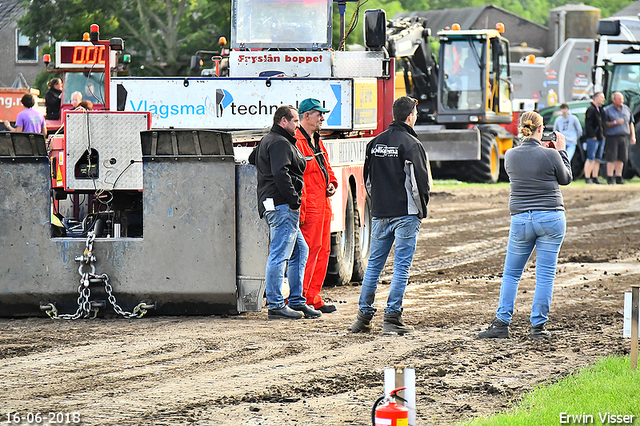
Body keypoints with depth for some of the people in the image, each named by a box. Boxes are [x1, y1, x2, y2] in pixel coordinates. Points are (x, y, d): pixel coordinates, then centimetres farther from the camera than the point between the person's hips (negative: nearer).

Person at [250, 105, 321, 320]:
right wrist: (293, 200, -21)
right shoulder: (280, 143, -12)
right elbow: (280, 173, -25)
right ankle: (275, 305, -9)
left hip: (274, 205, 11)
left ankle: (297, 302, 18)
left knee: (300, 251, 16)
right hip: (282, 206, -11)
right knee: (279, 255, -10)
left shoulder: (267, 141, 21)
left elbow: (253, 159, 38)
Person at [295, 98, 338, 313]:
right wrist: (300, 209, -23)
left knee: (323, 250, 11)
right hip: (309, 206, -10)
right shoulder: (297, 142, -12)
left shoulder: (317, 142, 20)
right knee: (308, 251, -11)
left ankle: (313, 298, 16)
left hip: (323, 205, 10)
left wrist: (331, 183, 11)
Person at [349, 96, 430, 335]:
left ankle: (364, 316, 12)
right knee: (401, 266, -3)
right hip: (405, 215, -6)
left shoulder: (374, 143, 9)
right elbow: (420, 181, -13)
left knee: (374, 264, 13)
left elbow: (368, 180, 14)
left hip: (379, 215, 6)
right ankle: (392, 319, -7)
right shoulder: (410, 144, -11)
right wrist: (421, 210, 2)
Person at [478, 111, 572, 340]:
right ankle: (538, 326, 4)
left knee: (511, 273, 12)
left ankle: (501, 323, 6)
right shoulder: (550, 155, -11)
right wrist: (561, 151, 14)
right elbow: (566, 179, 6)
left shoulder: (510, 156, -2)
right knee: (545, 274, 4)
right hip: (551, 218, -2)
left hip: (521, 219, 2)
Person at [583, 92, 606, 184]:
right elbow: (588, 124, -15)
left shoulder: (600, 109, 18)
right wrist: (592, 136, -19)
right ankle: (587, 178, -6)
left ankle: (594, 177, 14)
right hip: (593, 138, -9)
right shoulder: (591, 109, -10)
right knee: (590, 159, -8)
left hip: (601, 138, 9)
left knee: (598, 159, 10)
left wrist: (603, 135, 15)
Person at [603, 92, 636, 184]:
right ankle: (610, 178, -2)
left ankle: (618, 177, 11)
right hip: (612, 137, -4)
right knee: (611, 159, -6)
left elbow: (631, 123, 18)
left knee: (621, 158, 4)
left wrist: (633, 136, 12)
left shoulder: (626, 109, 14)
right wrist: (615, 122, -16)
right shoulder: (607, 110, -1)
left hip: (624, 137, 4)